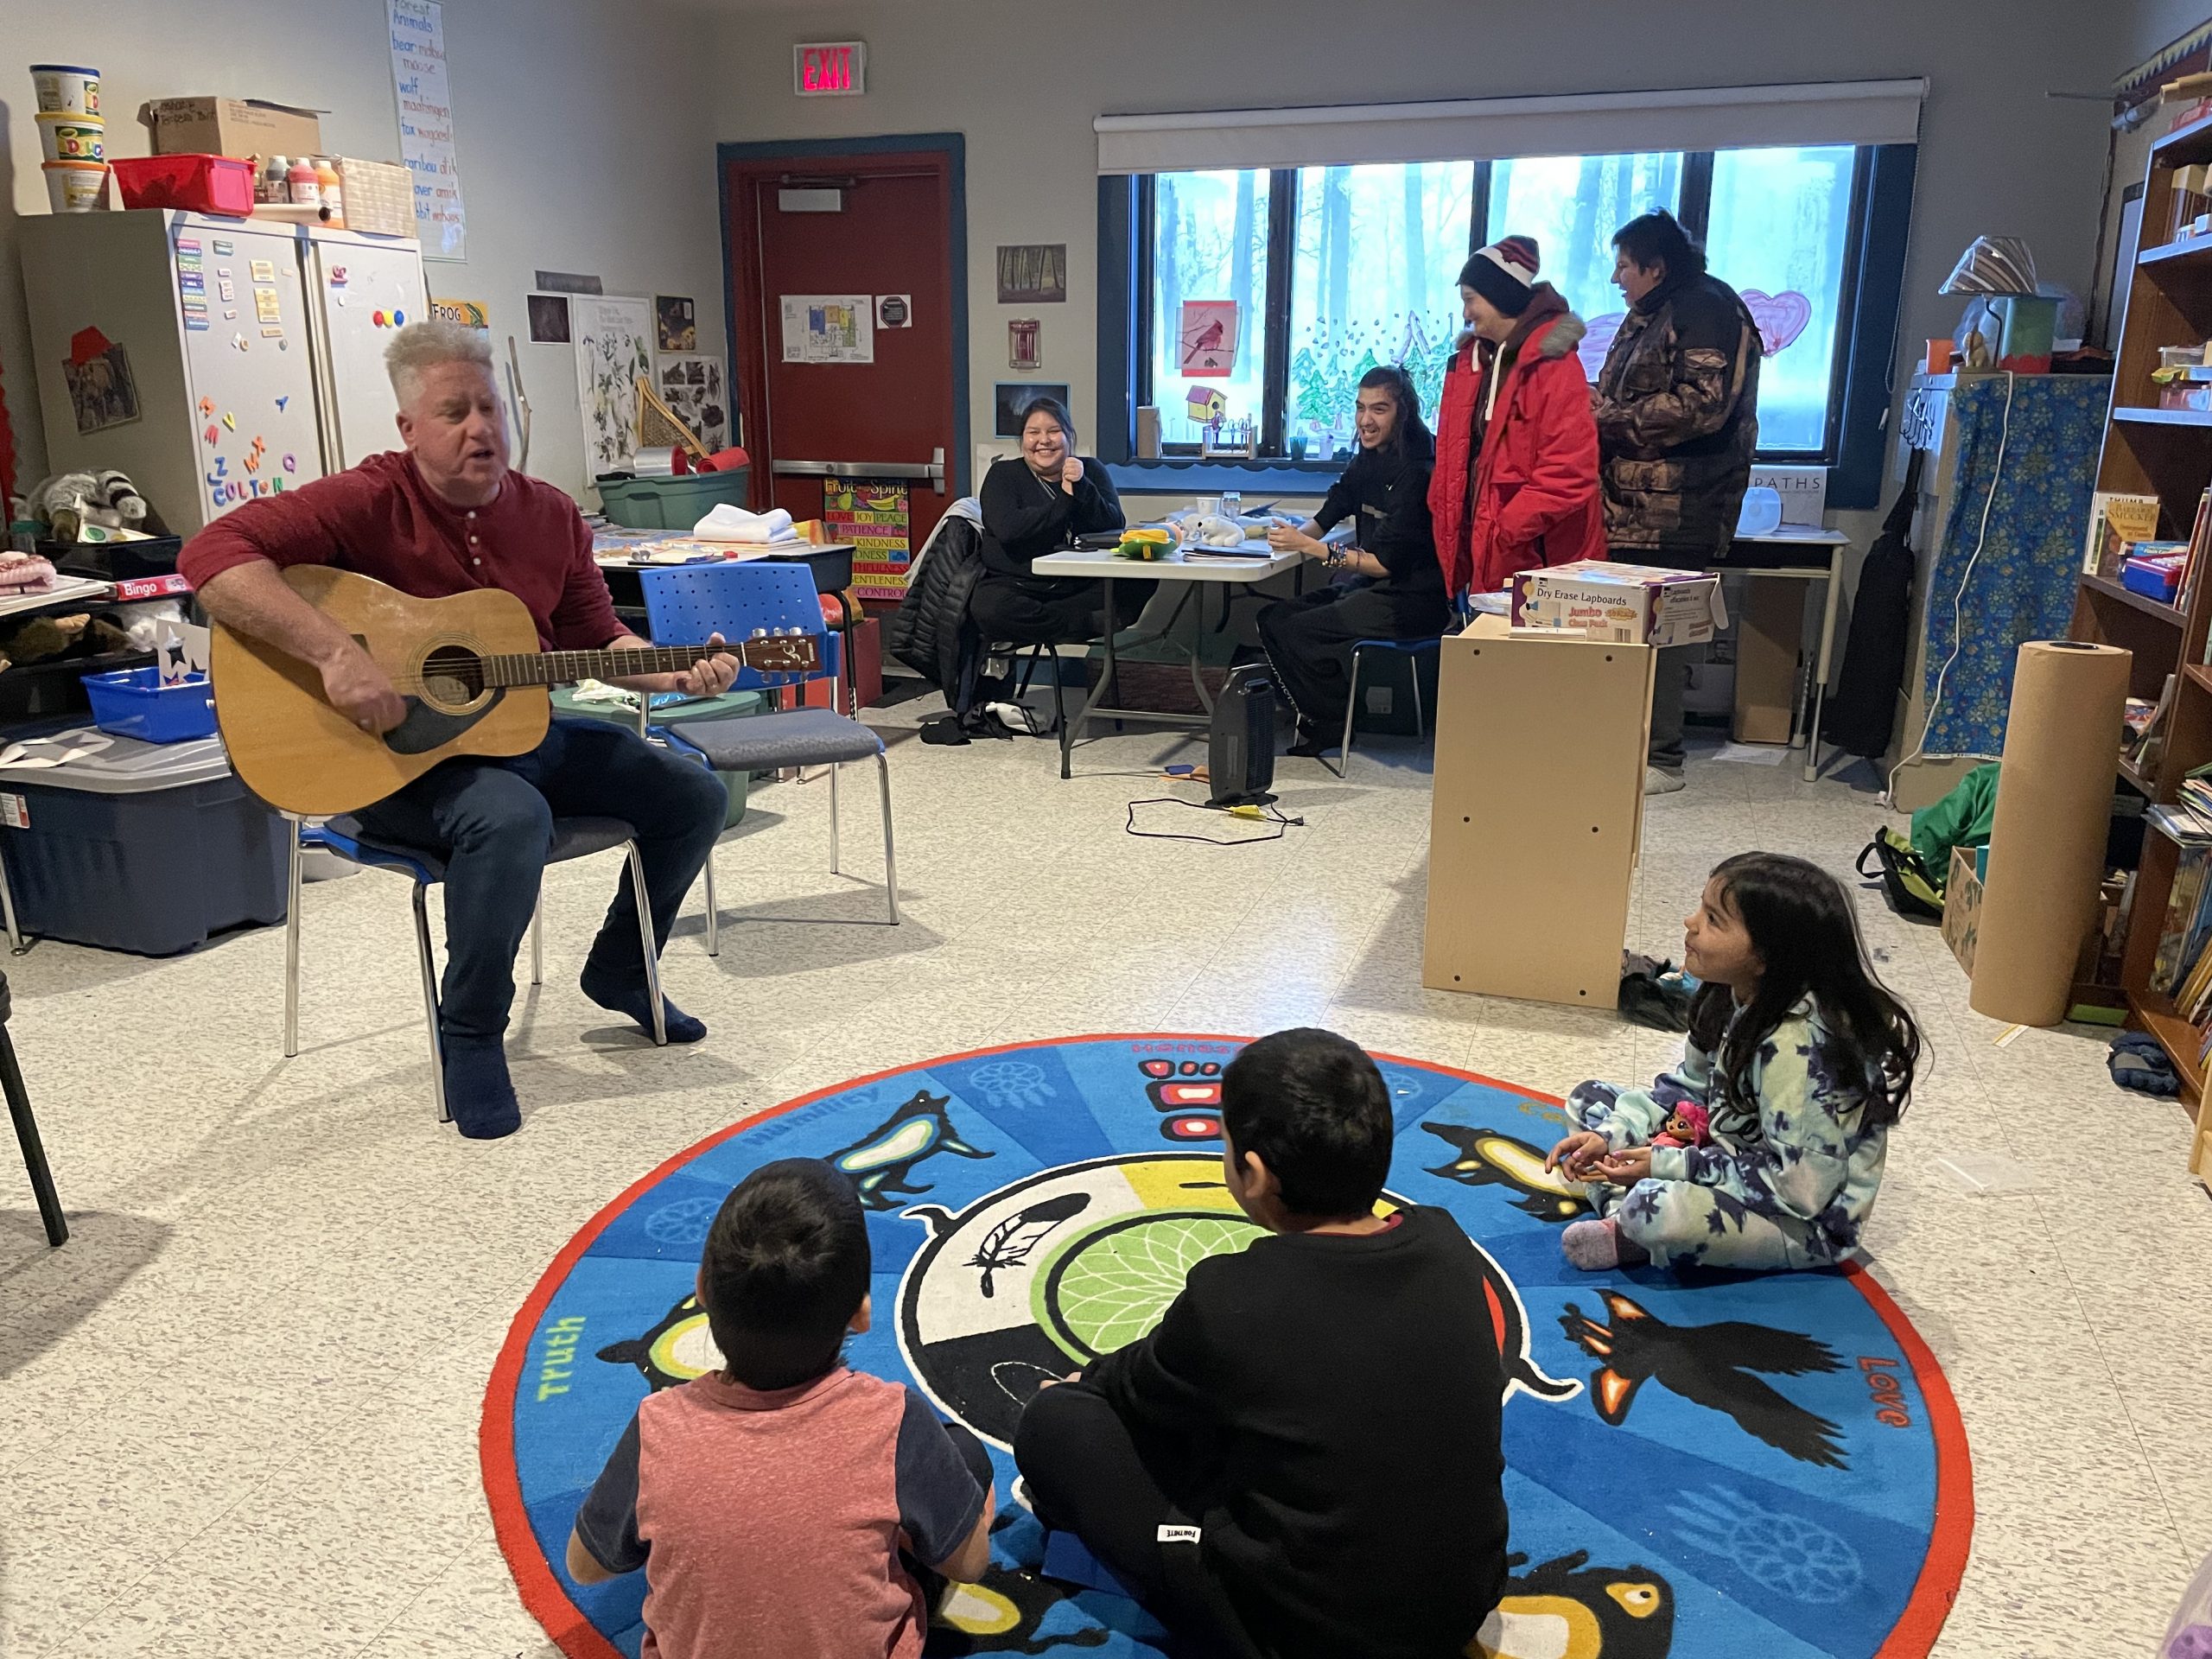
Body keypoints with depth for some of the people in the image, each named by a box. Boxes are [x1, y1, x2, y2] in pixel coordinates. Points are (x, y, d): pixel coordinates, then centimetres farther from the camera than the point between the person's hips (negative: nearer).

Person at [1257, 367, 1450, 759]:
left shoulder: (1417, 472, -19)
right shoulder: (1369, 462, 8)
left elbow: (1388, 563, -20)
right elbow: (1327, 516, 15)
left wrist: (1310, 547, -22)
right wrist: (1298, 534, -7)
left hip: (1412, 601, -9)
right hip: (1371, 587, 9)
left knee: (1292, 631, -16)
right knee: (1274, 617, -1)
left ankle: (1330, 725, 2)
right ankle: (1325, 717, 3)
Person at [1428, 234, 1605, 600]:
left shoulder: (1553, 364, -11)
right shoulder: (1468, 360, 13)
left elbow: (1568, 474, -18)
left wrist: (1504, 530, -19)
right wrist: (1444, 523, 7)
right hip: (1479, 558, 7)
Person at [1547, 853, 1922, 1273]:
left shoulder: (1796, 1045, -31)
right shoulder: (1734, 996, -5)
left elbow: (1801, 1187, -30)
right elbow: (1688, 1085, 8)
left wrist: (1669, 1165, -24)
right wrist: (1610, 1135, -6)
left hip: (1808, 1219, -9)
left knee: (1655, 1208, -36)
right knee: (1591, 1098, 9)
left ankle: (1632, 1235, -3)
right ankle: (1624, 1216, -11)